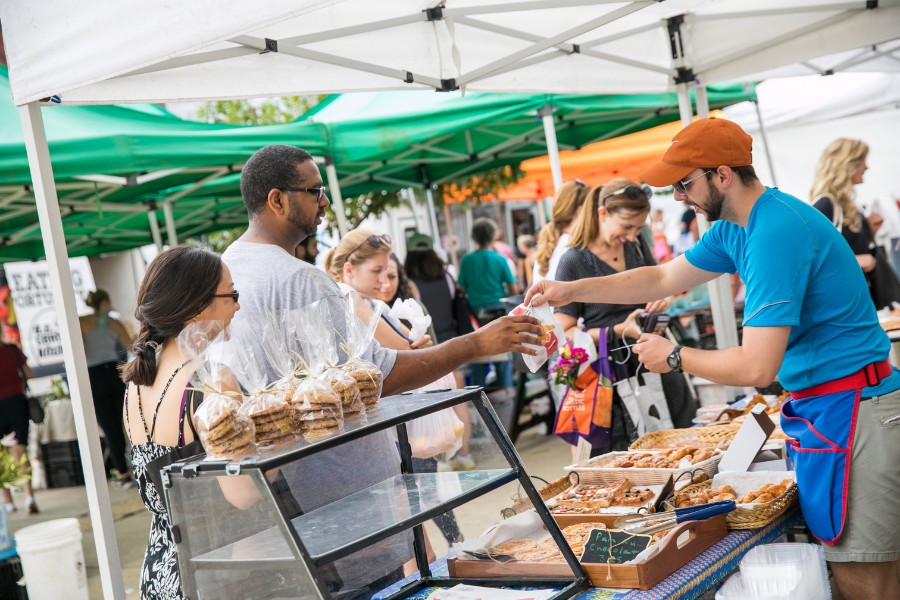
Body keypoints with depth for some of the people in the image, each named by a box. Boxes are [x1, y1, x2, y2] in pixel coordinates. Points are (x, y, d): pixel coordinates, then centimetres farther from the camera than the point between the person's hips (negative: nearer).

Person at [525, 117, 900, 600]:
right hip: (818, 403, 10)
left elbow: (757, 367, -25)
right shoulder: (733, 229, 10)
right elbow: (663, 279, 22)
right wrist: (571, 290, 16)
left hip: (851, 410, -10)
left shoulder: (777, 232, -23)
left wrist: (674, 357, -8)